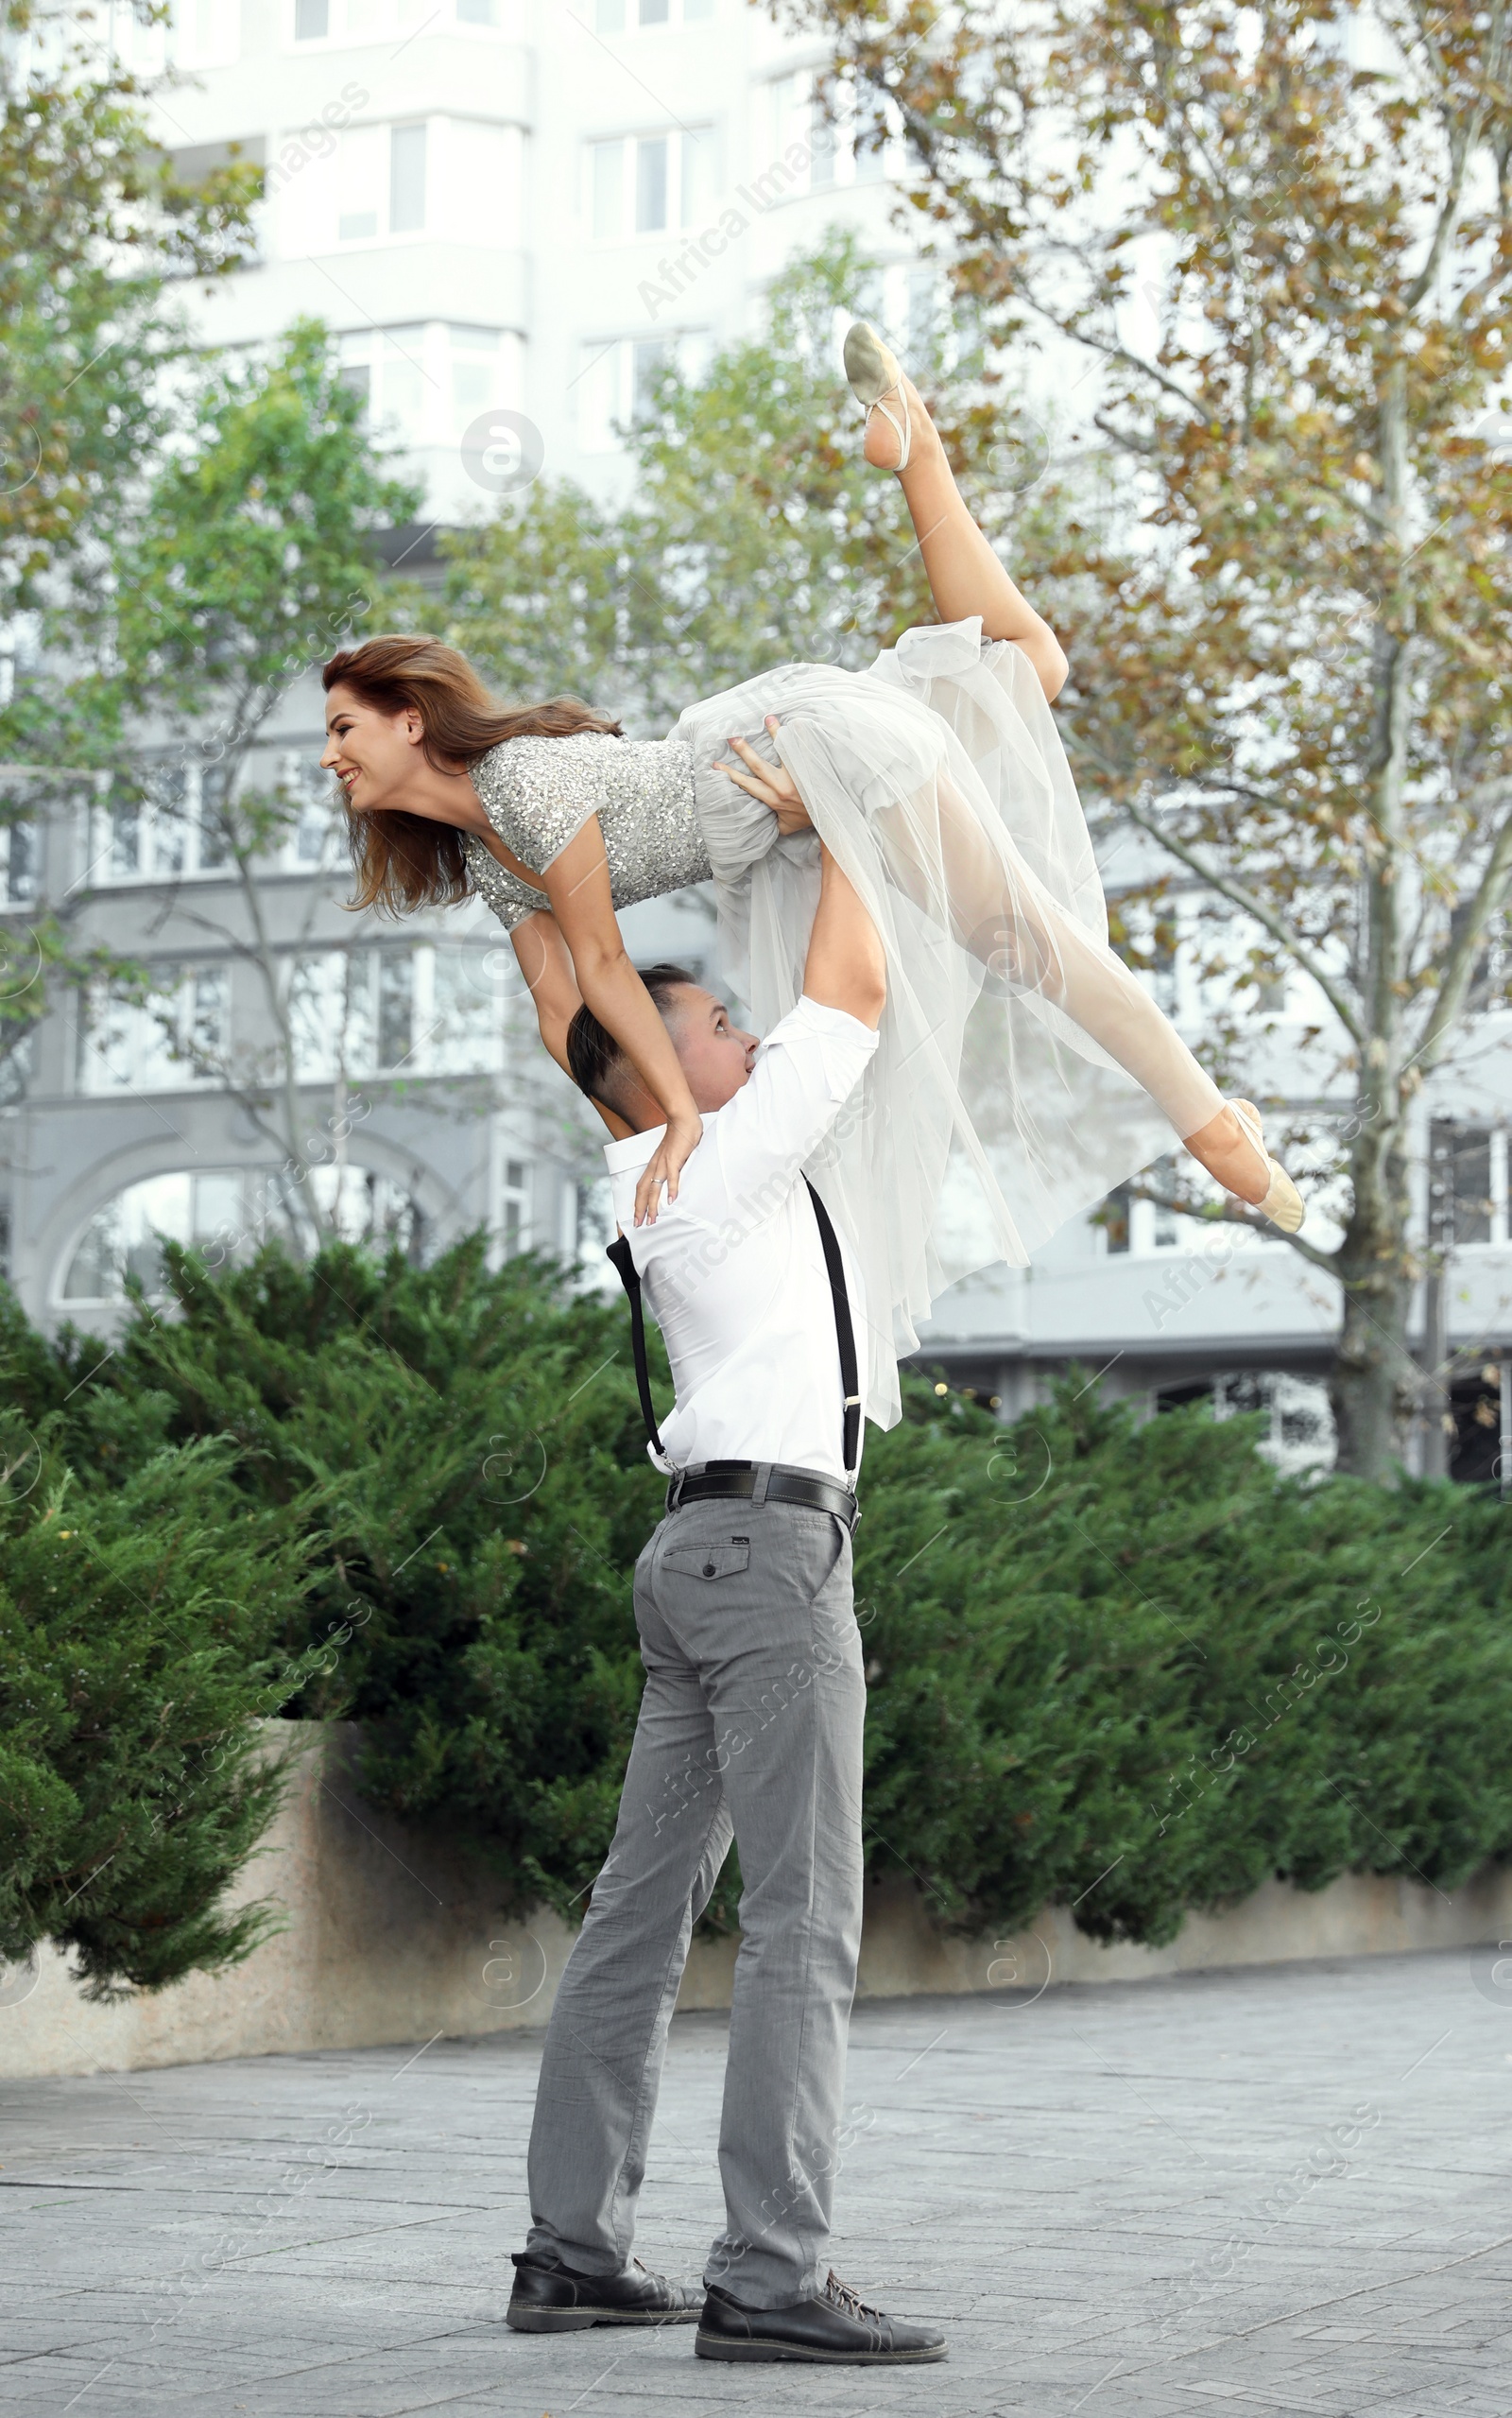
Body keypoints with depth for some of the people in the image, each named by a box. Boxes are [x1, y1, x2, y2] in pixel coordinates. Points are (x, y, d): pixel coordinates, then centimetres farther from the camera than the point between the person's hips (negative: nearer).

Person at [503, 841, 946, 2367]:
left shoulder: (657, 1171, 18)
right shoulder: (722, 1161, -8)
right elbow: (852, 995, -7)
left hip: (708, 1554, 10)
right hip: (767, 1547, -10)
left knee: (645, 1909, 8)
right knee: (804, 1923, -13)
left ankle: (574, 2252, 10)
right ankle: (768, 2280, -17)